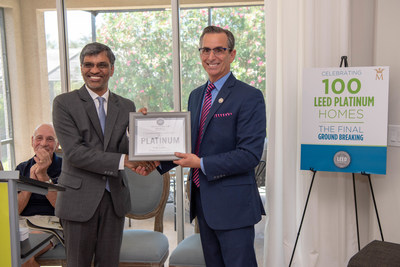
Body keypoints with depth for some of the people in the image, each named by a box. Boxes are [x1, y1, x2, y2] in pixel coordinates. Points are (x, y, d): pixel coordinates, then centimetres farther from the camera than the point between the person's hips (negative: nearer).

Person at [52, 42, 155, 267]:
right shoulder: (64, 103, -5)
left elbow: (125, 147, 1)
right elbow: (74, 152, -15)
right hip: (80, 197, -3)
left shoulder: (126, 106, 8)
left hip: (115, 197, 4)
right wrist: (123, 160, -22)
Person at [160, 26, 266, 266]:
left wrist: (202, 164, -20)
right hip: (203, 201, 8)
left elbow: (250, 155, -19)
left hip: (232, 205, -7)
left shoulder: (249, 97, -12)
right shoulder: (196, 96, 13)